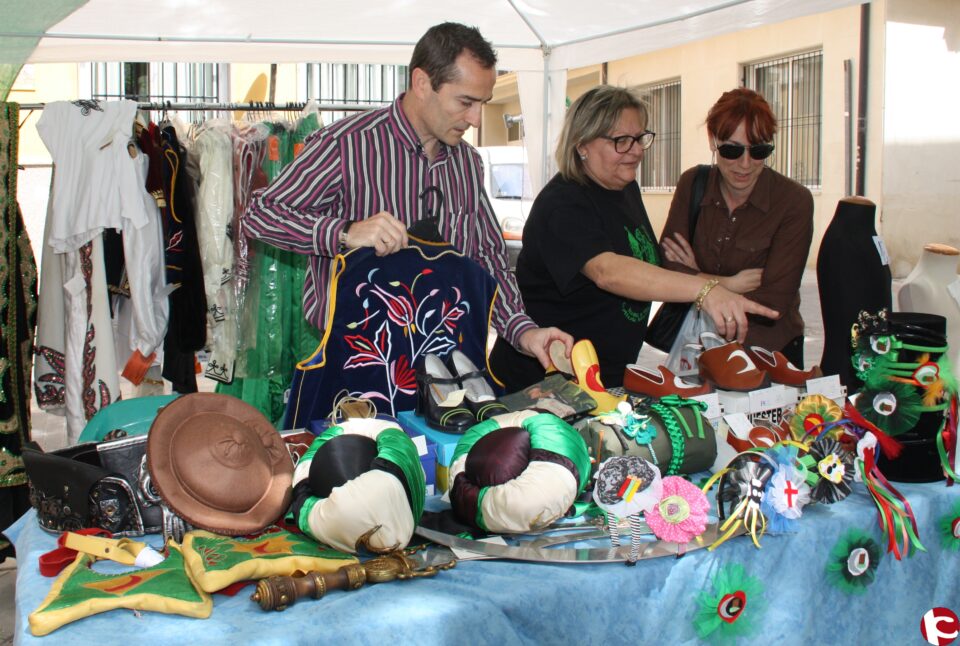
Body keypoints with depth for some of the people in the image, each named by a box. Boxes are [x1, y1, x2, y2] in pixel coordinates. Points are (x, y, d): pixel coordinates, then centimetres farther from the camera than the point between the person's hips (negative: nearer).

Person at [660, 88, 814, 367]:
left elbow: (773, 304, -17)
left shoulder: (794, 201, -13)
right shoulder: (692, 184, -3)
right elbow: (665, 272, -12)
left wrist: (699, 279, -12)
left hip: (770, 352, -2)